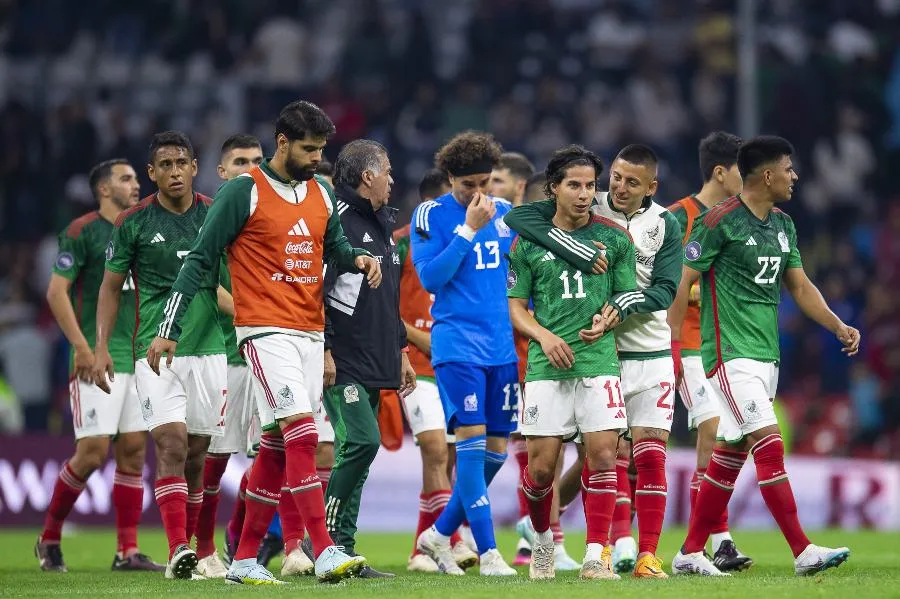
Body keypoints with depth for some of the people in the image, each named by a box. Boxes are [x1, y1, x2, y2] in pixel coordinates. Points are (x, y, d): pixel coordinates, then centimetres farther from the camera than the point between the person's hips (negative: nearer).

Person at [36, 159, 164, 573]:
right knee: (93, 451, -11)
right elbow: (56, 292, -9)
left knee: (133, 450, 2)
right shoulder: (82, 232, -5)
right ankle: (49, 538, 5)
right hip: (97, 359, -7)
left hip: (137, 359, 7)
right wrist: (81, 346, -16)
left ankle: (128, 551, 5)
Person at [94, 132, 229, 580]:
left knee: (196, 455, 5)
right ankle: (177, 551, -22)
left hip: (208, 349, 2)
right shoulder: (134, 223, 0)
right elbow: (111, 287, 7)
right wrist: (101, 346, -1)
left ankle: (190, 548, 15)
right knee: (172, 445, -16)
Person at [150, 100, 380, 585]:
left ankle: (244, 559, 13)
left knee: (277, 447, 7)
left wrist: (358, 258, -1)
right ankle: (325, 553, -22)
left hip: (311, 334, 7)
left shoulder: (321, 194, 12)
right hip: (266, 331, -7)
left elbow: (334, 246, 24)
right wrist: (169, 328, -7)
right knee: (302, 433, -18)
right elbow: (200, 259, -5)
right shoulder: (243, 192, -7)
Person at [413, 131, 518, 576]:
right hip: (457, 346, -6)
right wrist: (468, 228, -16)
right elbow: (430, 277, -13)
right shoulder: (431, 215, -4)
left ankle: (439, 535, 21)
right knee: (472, 440, -13)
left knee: (496, 450, 6)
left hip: (503, 349, 6)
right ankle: (487, 552, -11)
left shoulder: (505, 214, 12)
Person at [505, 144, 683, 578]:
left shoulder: (665, 224, 2)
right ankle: (621, 542, 0)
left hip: (652, 353, 1)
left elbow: (666, 289, -5)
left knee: (650, 456, -4)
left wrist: (624, 305, -23)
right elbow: (517, 217, -18)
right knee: (612, 455, -3)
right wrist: (584, 255, -24)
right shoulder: (586, 210, -4)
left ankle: (648, 555, -4)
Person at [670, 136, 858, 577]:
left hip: (765, 354, 9)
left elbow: (800, 286, 20)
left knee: (730, 454, 10)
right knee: (770, 446, -14)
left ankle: (691, 553, 16)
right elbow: (683, 282, -9)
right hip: (730, 354, -9)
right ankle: (803, 552, -17)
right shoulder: (720, 221, -11)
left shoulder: (782, 225, 13)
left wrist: (839, 327, 7)